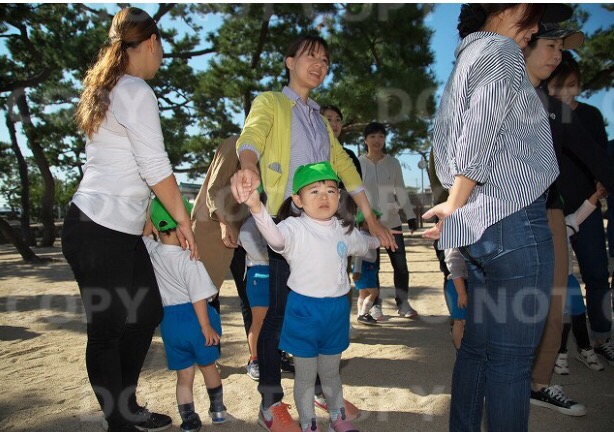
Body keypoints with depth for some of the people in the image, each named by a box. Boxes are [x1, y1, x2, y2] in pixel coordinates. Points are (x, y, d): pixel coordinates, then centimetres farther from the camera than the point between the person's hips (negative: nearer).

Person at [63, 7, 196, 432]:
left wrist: (149, 218, 16)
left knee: (148, 312, 16)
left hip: (123, 230, 10)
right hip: (99, 232, -10)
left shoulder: (107, 89, 16)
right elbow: (156, 168, -16)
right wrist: (184, 221, -6)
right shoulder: (136, 91, -12)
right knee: (108, 329, 4)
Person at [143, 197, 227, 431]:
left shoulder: (151, 253, -4)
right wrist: (207, 327, -13)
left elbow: (144, 235, 17)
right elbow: (198, 298, -19)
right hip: (194, 317, -3)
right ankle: (218, 409, 36)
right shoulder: (189, 260, -19)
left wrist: (151, 214, 7)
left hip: (168, 320, 4)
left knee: (184, 375, 15)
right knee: (208, 366, 19)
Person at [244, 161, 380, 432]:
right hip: (304, 310, -4)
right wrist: (256, 207, -58)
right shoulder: (295, 228, -17)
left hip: (337, 309, 5)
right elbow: (276, 237, -42)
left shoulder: (344, 229, 3)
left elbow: (362, 245, 27)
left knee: (330, 373, 23)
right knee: (306, 376, 12)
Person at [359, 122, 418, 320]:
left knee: (401, 265, 3)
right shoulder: (359, 163, 0)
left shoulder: (393, 163, 5)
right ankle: (375, 305, 17)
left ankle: (403, 303, 16)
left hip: (392, 221, 2)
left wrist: (410, 216, 3)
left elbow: (401, 192, 8)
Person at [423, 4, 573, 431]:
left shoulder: (465, 60, 23)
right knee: (511, 359, -4)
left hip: (482, 225, 9)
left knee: (479, 346, 14)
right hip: (513, 218, -9)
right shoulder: (501, 51, -4)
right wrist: (455, 205, -3)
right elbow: (477, 143, -14)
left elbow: (443, 139, 21)